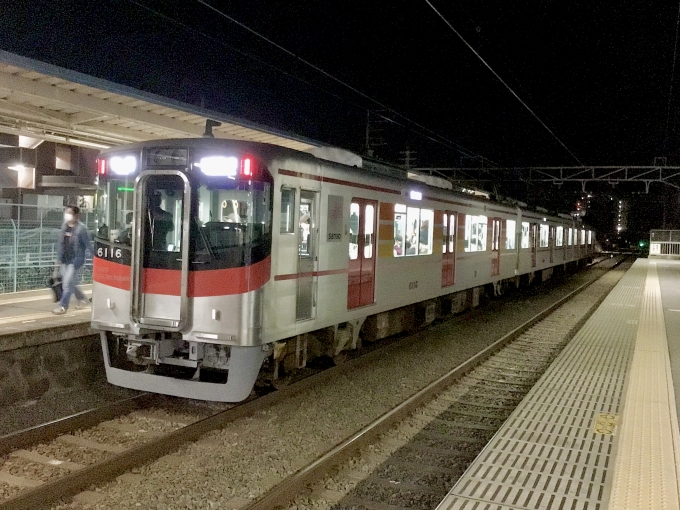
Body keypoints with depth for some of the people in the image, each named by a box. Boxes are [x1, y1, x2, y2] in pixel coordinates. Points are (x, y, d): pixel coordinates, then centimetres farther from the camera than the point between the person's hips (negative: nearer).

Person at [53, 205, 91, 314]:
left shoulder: (80, 228, -14)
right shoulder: (64, 226, 6)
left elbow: (88, 245, -13)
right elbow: (61, 243, 15)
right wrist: (59, 257, 15)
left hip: (75, 261, -7)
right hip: (65, 261, 7)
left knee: (68, 283, -6)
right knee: (69, 283, 16)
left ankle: (63, 306, 4)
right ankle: (82, 299, 35)